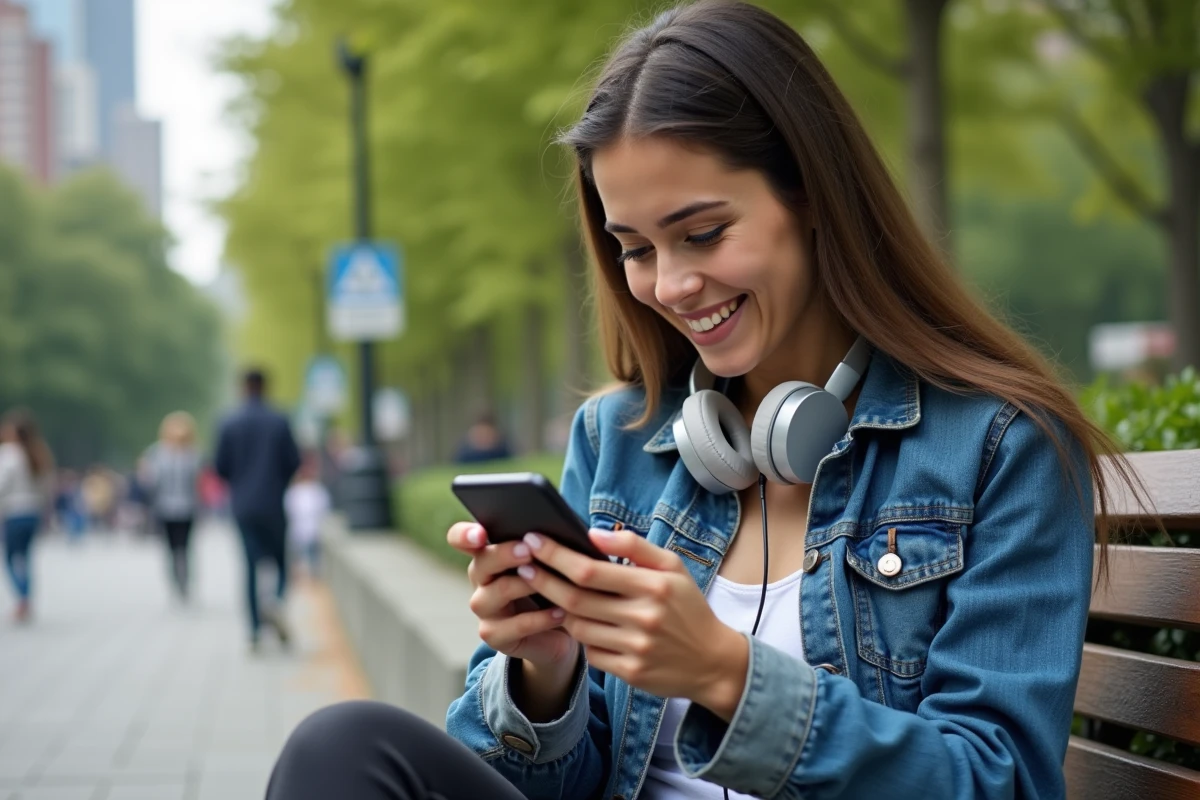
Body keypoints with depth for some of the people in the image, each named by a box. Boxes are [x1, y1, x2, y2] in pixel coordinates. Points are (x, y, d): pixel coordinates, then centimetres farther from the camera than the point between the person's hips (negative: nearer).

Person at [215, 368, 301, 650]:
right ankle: (278, 603, -18)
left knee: (251, 566, 6)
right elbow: (294, 462, -5)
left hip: (243, 504, 1)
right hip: (273, 504, -1)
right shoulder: (279, 422, -5)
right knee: (281, 560, 11)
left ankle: (254, 630, 2)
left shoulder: (229, 424, -1)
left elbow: (220, 466, -1)